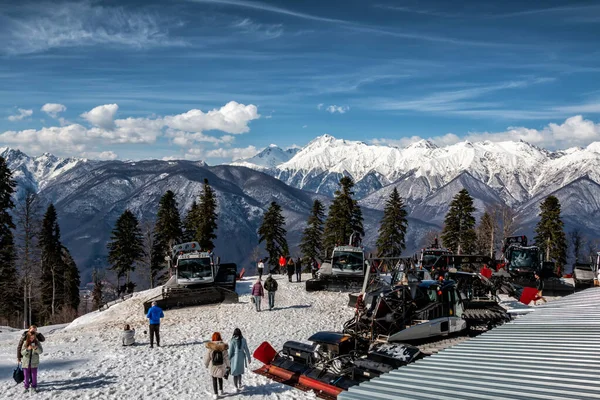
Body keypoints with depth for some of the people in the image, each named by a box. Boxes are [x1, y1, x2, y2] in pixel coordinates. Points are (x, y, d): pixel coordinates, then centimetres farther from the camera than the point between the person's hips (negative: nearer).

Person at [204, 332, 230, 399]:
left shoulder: (210, 347, -17)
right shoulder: (223, 347, -14)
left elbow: (207, 357, -8)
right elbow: (226, 357, -8)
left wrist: (206, 364, 10)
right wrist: (228, 366, 3)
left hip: (213, 366, -2)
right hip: (221, 366, 2)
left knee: (214, 380, 14)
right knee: (220, 378, 26)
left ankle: (216, 394, 16)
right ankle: (220, 390, 38)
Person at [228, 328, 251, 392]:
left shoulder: (232, 341, -15)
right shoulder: (243, 340, -7)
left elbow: (230, 351, -12)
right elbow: (246, 350, -1)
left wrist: (228, 359, 0)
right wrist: (248, 358, 10)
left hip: (234, 358, -3)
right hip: (241, 358, 3)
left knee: (235, 373, 7)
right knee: (240, 371, 24)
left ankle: (237, 388, 10)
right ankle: (239, 385, 34)